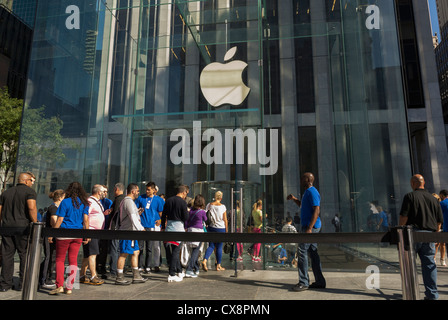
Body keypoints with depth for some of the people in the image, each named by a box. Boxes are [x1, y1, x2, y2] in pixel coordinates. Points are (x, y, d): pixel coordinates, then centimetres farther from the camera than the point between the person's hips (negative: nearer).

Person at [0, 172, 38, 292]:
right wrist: (35, 225, -13)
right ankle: (23, 283, 6)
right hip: (23, 228, -5)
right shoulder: (30, 191, -3)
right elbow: (32, 208, -19)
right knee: (25, 255, 3)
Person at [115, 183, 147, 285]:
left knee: (135, 252, 12)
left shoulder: (125, 201, 19)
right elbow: (133, 218, -21)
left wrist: (138, 213, 20)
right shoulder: (129, 201, -15)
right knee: (124, 254, -4)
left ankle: (136, 276, 18)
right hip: (128, 231, -11)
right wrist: (141, 229, -18)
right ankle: (119, 278, 3)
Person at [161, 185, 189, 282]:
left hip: (169, 227, 6)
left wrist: (163, 227, 18)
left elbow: (163, 215, 10)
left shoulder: (168, 200, 7)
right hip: (178, 227, -6)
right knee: (176, 251, 1)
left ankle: (179, 271, 27)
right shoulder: (183, 202, -10)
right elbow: (186, 218, -10)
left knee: (171, 251, 16)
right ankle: (172, 275, 3)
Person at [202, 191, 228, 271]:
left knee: (211, 246, 11)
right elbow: (225, 219, -4)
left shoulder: (209, 205, 0)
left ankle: (204, 260, -10)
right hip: (221, 228, -3)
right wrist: (226, 230, 4)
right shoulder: (222, 206, -6)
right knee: (219, 247, 7)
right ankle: (218, 266, 14)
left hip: (211, 227, 3)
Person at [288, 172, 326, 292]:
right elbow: (303, 205, 35)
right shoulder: (308, 192, 18)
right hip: (308, 226, 10)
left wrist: (309, 228, -26)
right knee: (313, 252, 11)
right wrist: (294, 199, 19)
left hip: (311, 226, -10)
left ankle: (303, 282, -5)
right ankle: (320, 281, 17)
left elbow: (316, 210, -21)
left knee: (302, 251, -10)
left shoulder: (312, 192, -14)